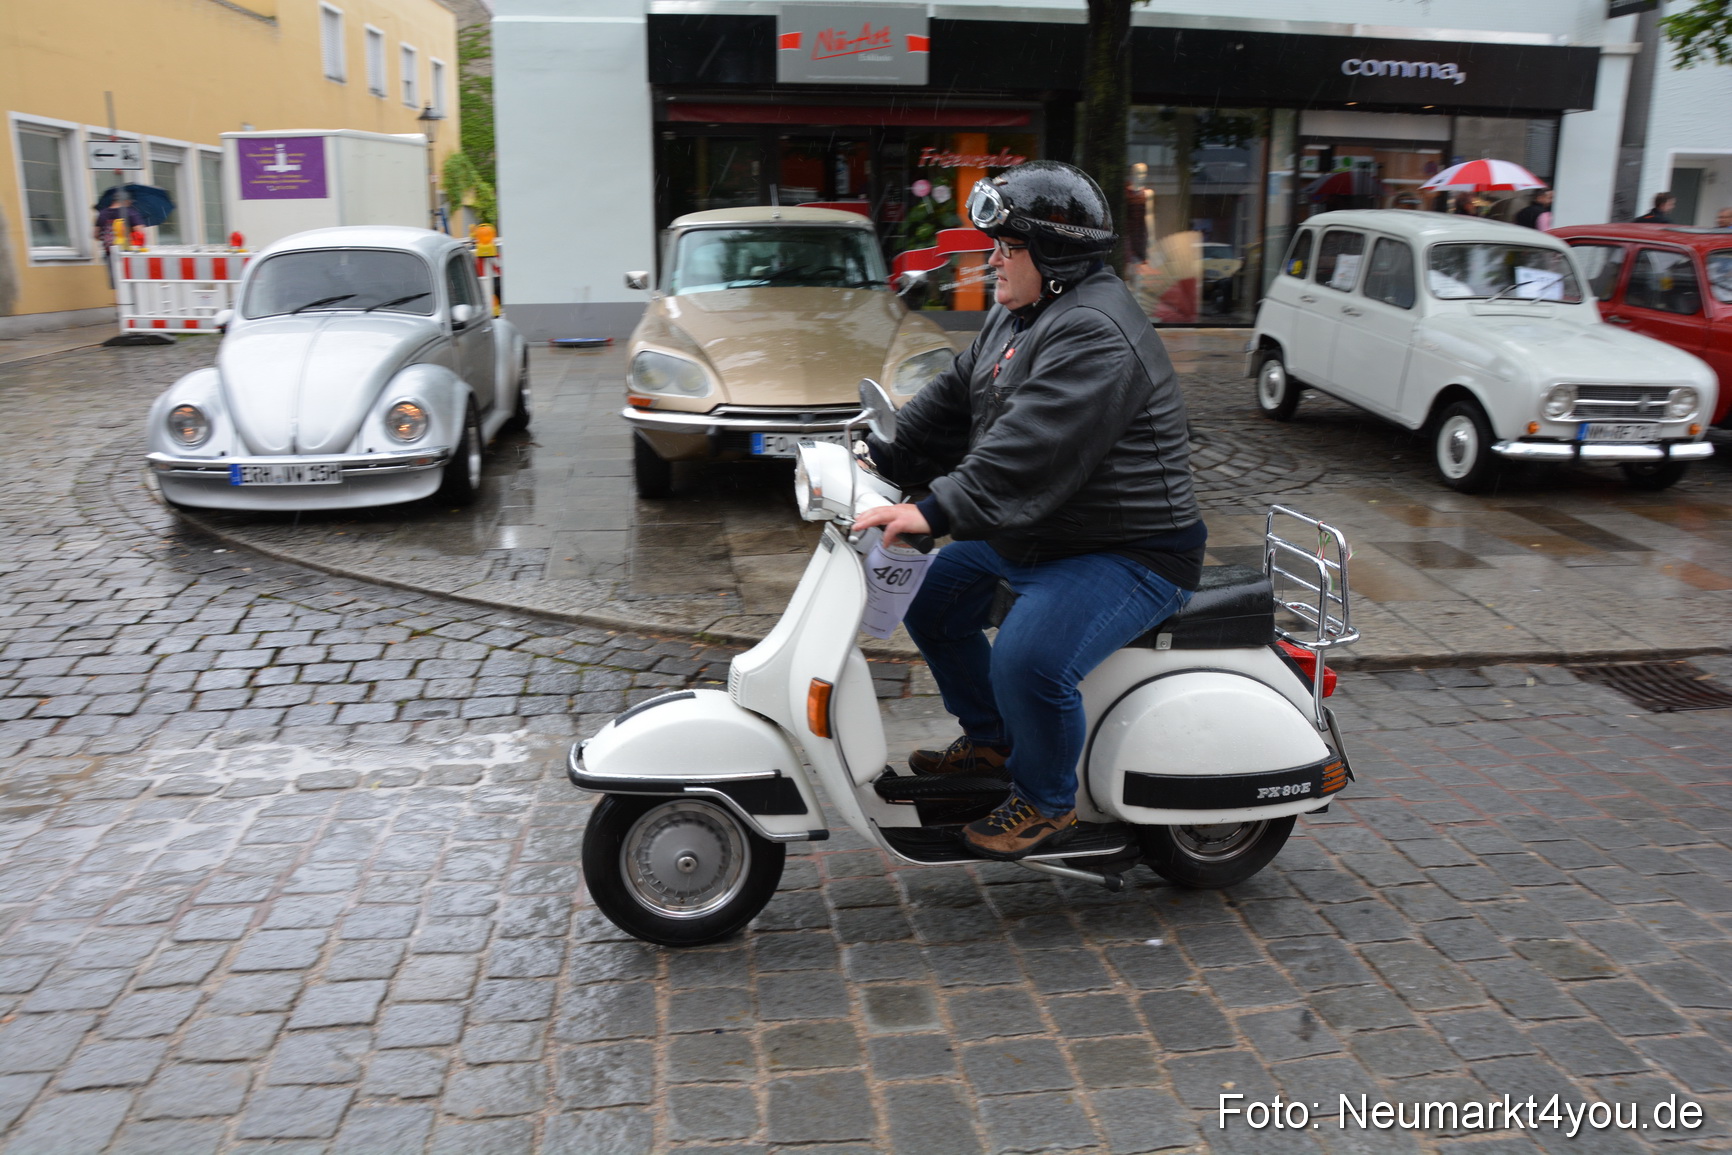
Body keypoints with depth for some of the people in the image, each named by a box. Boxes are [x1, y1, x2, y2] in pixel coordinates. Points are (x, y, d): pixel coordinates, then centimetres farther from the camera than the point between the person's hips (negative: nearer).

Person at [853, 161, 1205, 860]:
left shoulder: (1095, 335, -24)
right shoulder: (1015, 316, 11)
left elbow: (1030, 453, -34)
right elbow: (952, 402, 14)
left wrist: (934, 512, -40)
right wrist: (875, 458, 2)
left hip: (1131, 554, -11)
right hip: (1030, 537, 11)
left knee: (1029, 660, -30)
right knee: (933, 600, 16)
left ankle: (1046, 803, -2)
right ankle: (990, 742, 33)